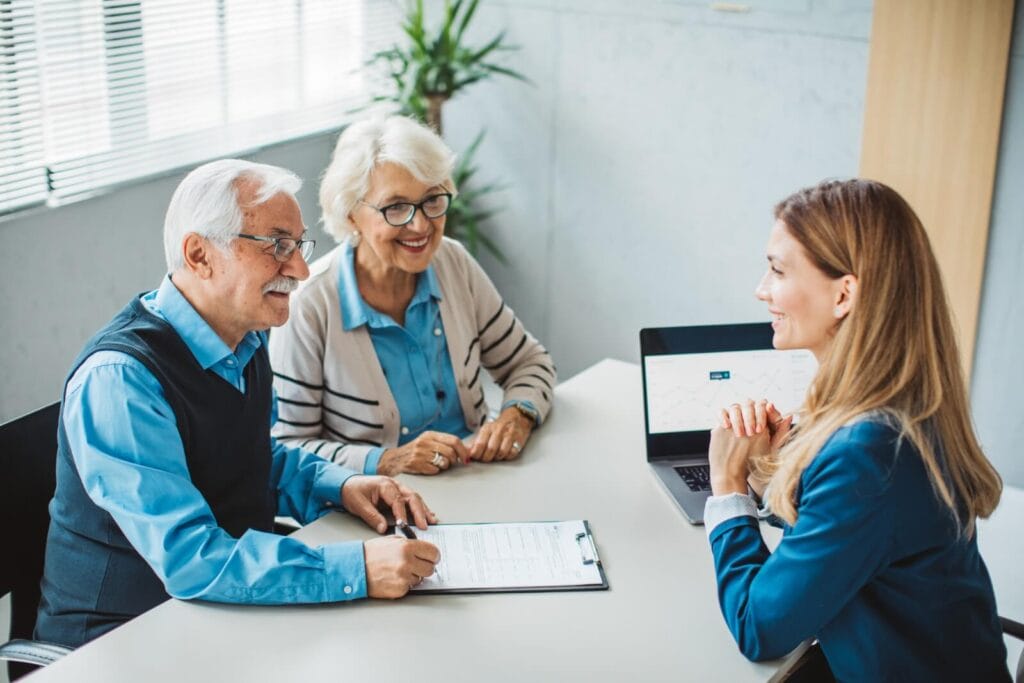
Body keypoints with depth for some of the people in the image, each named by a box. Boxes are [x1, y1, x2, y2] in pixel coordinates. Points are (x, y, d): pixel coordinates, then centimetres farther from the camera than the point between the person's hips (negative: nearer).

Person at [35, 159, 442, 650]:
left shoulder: (243, 340, 4)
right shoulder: (119, 379, -24)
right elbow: (188, 558, -30)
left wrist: (339, 486, 2)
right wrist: (357, 570, -35)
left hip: (230, 610, 8)